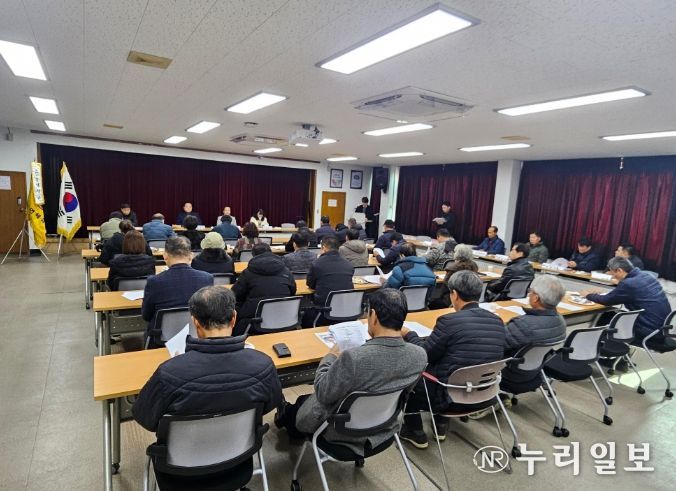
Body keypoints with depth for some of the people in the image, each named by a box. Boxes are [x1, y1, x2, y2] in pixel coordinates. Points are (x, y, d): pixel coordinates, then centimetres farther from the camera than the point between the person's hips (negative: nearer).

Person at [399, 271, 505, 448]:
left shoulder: (449, 321, -23)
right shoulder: (497, 321, -4)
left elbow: (424, 354, -11)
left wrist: (409, 335, 8)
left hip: (452, 398, -6)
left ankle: (415, 432, 28)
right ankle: (441, 424, 34)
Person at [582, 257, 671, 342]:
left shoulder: (628, 284, -21)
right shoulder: (645, 276, 6)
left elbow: (606, 300, -6)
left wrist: (589, 295, 10)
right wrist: (599, 294, 18)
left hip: (651, 332, -8)